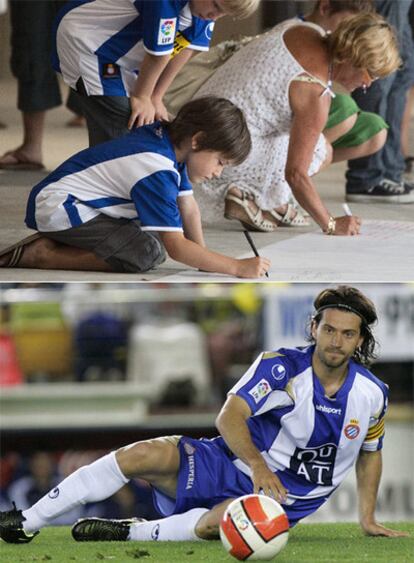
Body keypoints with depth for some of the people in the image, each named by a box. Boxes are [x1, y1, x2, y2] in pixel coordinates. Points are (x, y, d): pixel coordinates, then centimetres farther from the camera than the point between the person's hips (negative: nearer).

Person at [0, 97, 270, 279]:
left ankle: (58, 242, 5)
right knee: (149, 253, -24)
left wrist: (203, 256, -2)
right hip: (57, 207, -10)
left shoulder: (167, 137, 4)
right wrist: (237, 268, -26)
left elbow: (189, 209, 10)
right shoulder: (158, 172, -25)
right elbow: (176, 247, -28)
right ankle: (42, 255, -17)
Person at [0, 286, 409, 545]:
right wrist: (258, 465, -39)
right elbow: (229, 417, -22)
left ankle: (130, 533, -22)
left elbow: (370, 452, 16)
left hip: (284, 498, 0)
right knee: (143, 455, -22)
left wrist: (368, 519, 13)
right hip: (232, 464, 1)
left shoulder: (371, 395, -4)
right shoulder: (282, 367, -11)